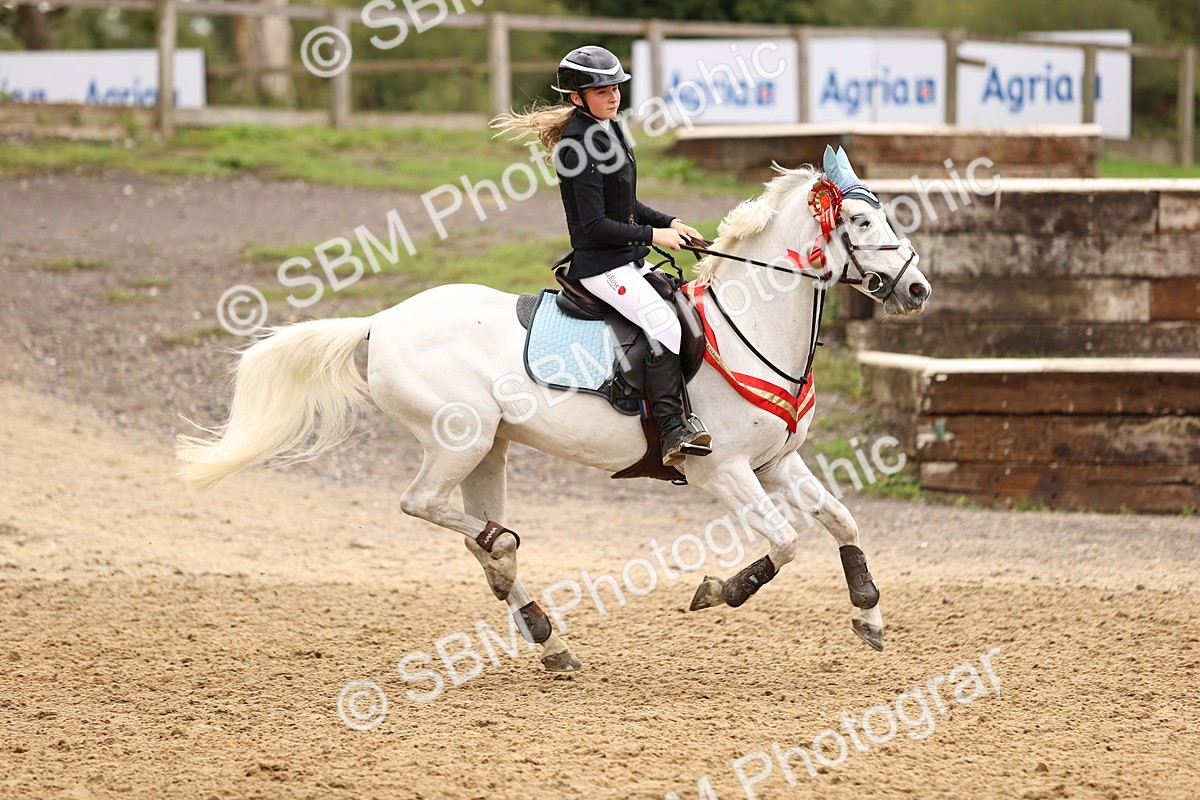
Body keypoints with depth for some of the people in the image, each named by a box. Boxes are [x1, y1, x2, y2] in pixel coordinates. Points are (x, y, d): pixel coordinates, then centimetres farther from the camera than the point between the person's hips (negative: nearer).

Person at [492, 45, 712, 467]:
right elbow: (595, 225, -22)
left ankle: (684, 418, 11)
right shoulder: (580, 146, -18)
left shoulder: (609, 132, 12)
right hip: (600, 265, -10)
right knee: (664, 325, -23)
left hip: (628, 260, 10)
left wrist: (669, 223, 9)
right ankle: (672, 432, -25)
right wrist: (652, 235, -17)